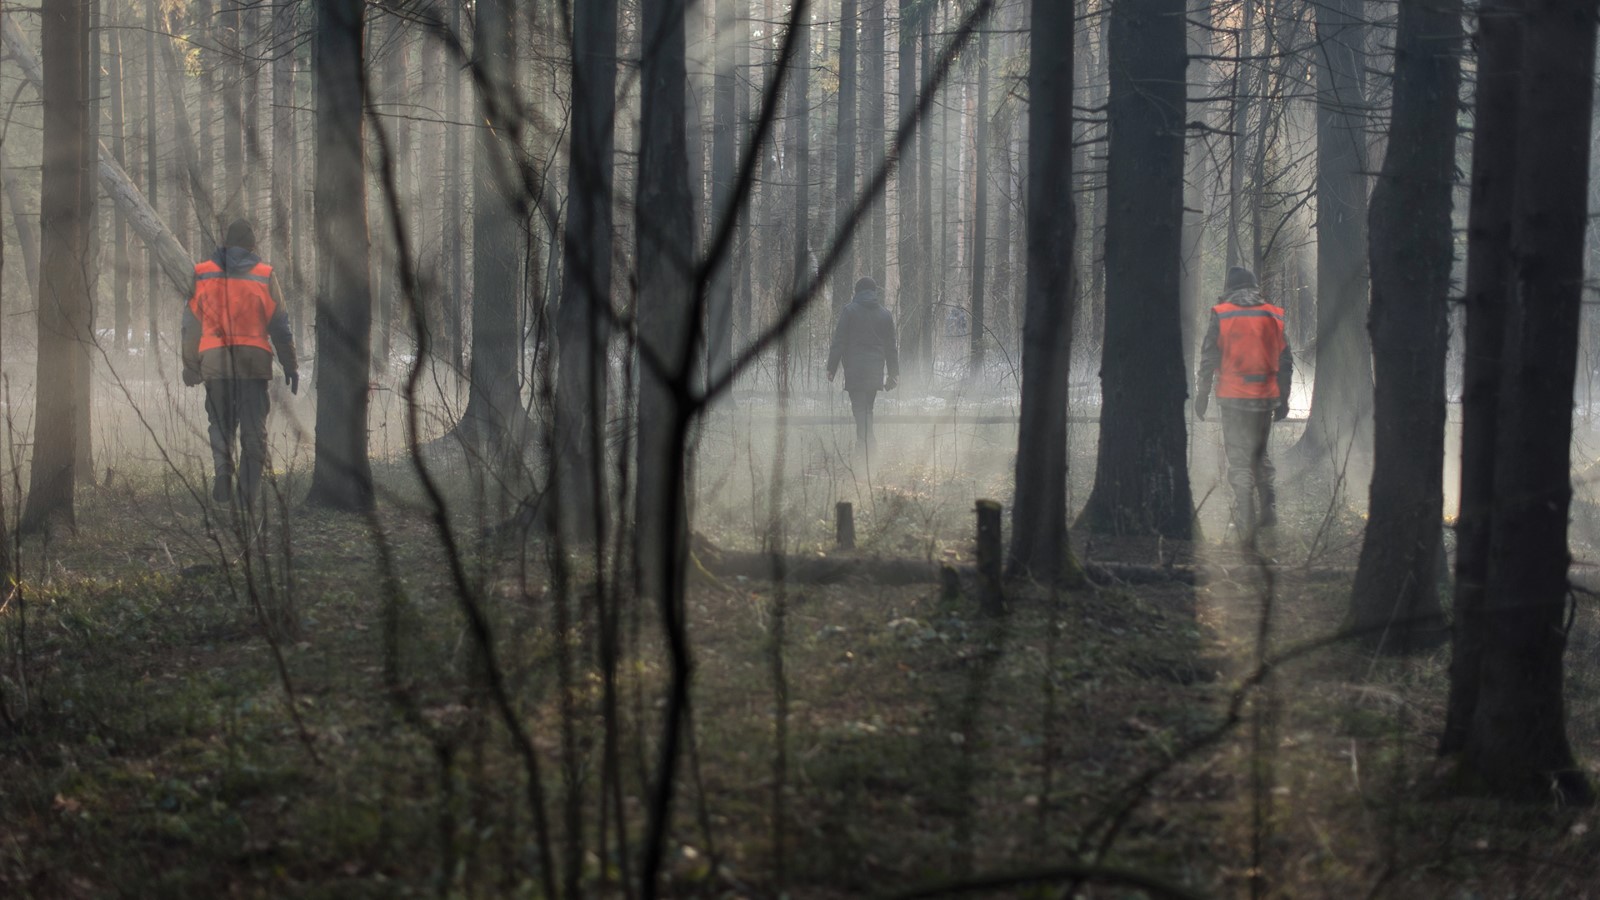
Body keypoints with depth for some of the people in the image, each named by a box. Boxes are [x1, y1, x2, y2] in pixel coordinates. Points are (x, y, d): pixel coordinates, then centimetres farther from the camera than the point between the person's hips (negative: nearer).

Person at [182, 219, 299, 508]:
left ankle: (223, 470, -15)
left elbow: (191, 326, 9)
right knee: (254, 432, 6)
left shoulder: (201, 275, 7)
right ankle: (248, 493, -1)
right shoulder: (264, 275, 4)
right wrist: (290, 365, 9)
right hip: (254, 362, -1)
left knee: (220, 426, 11)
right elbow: (279, 325, 4)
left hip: (214, 362, 1)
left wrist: (191, 367, 16)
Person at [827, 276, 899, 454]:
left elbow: (839, 342, -5)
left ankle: (864, 444, -18)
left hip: (854, 369, -4)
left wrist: (832, 368, -1)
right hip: (875, 371, 4)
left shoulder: (849, 311, -1)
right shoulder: (885, 315, 12)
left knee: (859, 407, -6)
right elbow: (891, 348, 15)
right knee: (868, 408, 15)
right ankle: (867, 444, 13)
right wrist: (893, 374, 20)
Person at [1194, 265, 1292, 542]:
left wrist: (1202, 397, 5)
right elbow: (1285, 362, 9)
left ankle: (1246, 524, -7)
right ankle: (1268, 508, 15)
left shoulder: (1221, 316, -3)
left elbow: (1208, 360, -3)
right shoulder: (1273, 316, 6)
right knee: (1260, 454, 21)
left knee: (1239, 459, 0)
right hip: (1266, 399, 3)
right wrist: (1283, 400, 16)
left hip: (1234, 398, -3)